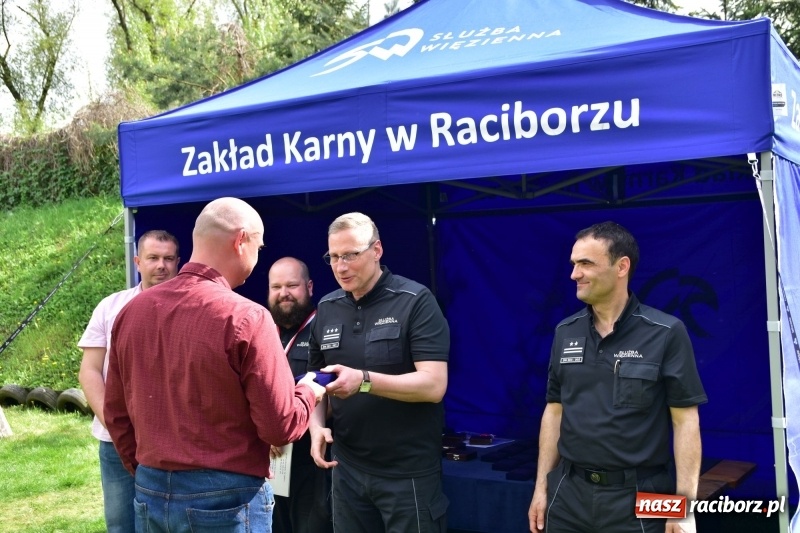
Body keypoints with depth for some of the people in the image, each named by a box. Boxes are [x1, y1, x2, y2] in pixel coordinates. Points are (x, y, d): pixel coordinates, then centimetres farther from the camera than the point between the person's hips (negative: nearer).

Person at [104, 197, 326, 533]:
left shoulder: (131, 311, 1)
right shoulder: (245, 318, -16)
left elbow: (115, 414, 10)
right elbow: (280, 427, -14)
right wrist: (308, 393, 5)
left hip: (150, 494, 5)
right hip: (226, 498, -5)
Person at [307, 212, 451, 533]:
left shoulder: (415, 301, -11)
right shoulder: (327, 308, 7)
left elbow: (434, 385, -18)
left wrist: (364, 380, -30)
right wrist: (316, 426, -5)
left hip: (408, 471, -5)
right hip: (346, 467, 5)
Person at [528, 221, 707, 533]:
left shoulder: (666, 333, -9)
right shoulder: (565, 332, 5)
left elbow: (685, 420, -9)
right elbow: (555, 410, 10)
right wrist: (541, 486, 8)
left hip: (635, 497, -4)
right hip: (569, 494, 4)